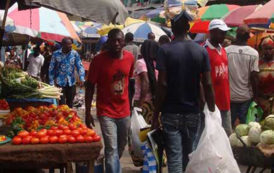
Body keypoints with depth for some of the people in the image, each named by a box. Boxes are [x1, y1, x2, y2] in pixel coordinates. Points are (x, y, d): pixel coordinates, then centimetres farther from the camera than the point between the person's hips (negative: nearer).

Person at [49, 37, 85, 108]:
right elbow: (51, 69, 3)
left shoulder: (74, 53, 0)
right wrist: (51, 82, -1)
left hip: (71, 83, 2)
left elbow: (80, 66, -1)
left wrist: (82, 78, -16)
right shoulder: (56, 54, -2)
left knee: (70, 103, 11)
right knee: (61, 104, -6)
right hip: (60, 83, -2)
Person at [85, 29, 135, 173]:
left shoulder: (130, 57, -1)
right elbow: (90, 86, -7)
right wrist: (88, 113, -8)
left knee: (121, 147, 17)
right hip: (106, 112, -4)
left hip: (124, 111, 5)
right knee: (112, 149, -10)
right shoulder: (99, 60, -13)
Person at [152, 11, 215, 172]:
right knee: (190, 157, 13)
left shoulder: (165, 50, -6)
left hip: (171, 113, -2)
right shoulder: (201, 51, 1)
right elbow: (208, 84, -3)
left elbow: (162, 84, -11)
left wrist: (156, 115, -5)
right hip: (193, 113, 3)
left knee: (174, 158, 0)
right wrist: (212, 111, 6)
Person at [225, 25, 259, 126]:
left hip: (230, 95, 1)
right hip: (246, 95, -1)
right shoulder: (253, 53, -9)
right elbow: (254, 76, -11)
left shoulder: (226, 51, -7)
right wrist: (255, 94, 2)